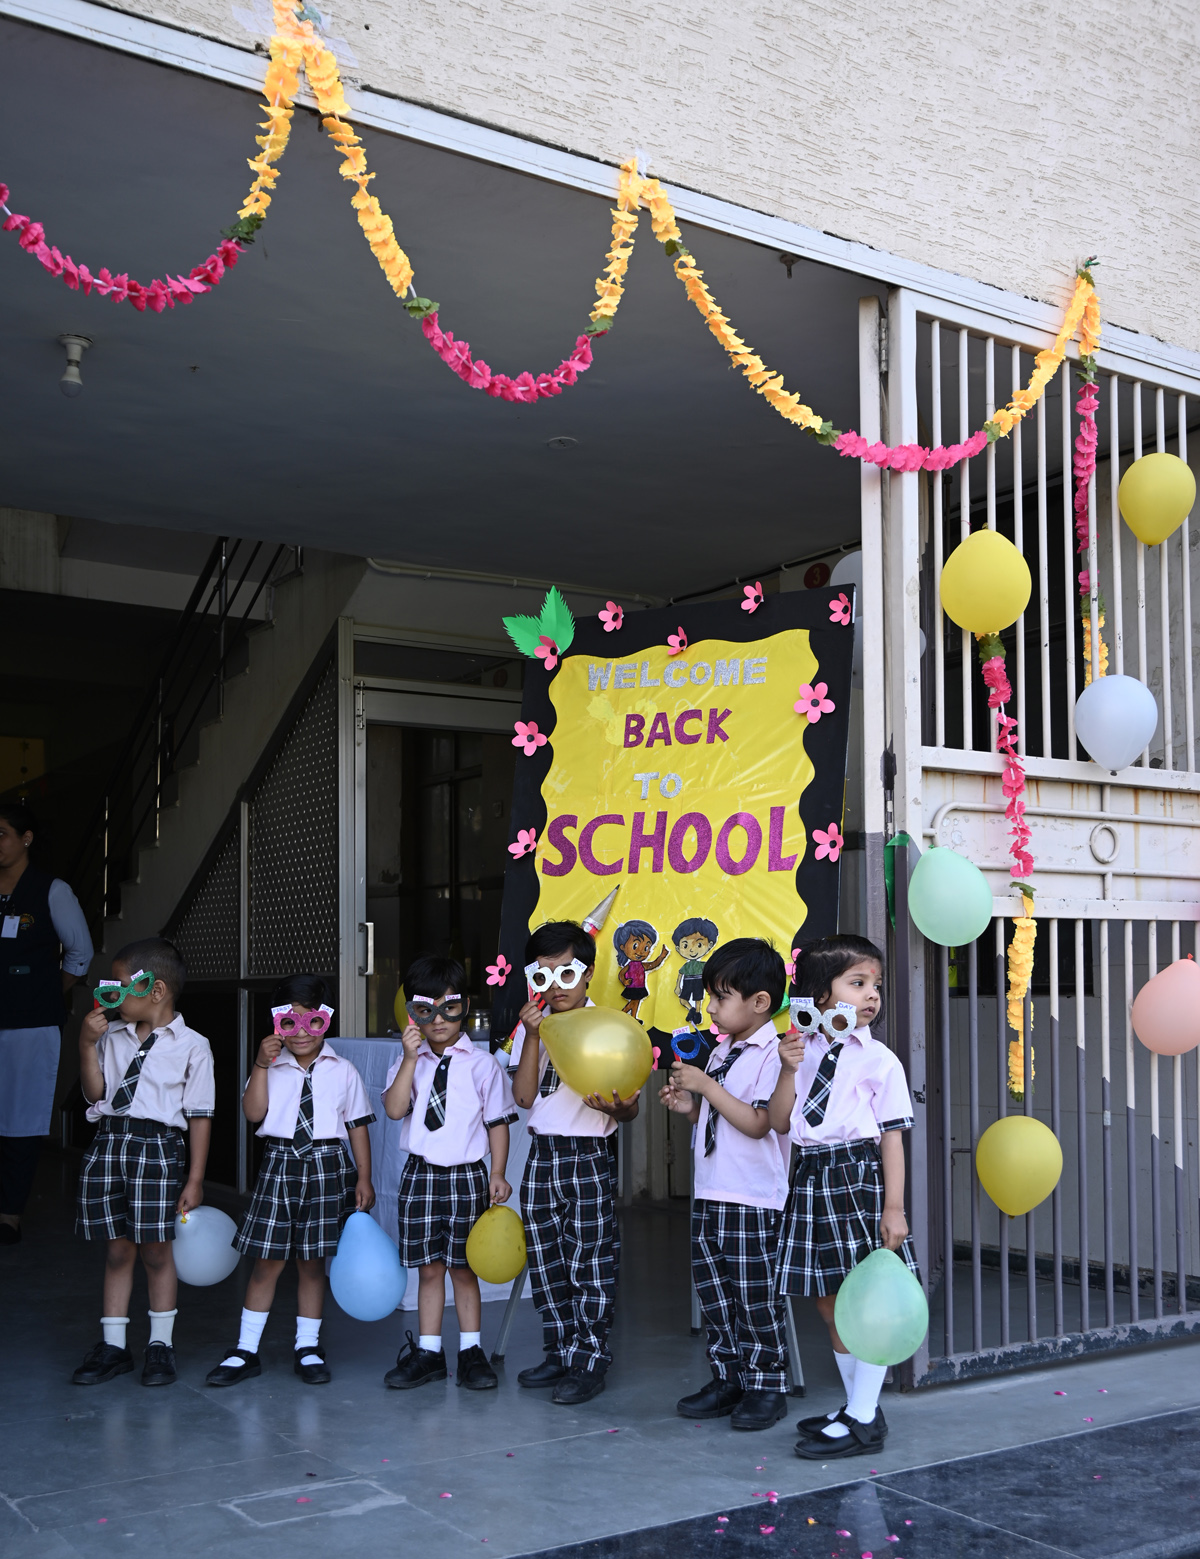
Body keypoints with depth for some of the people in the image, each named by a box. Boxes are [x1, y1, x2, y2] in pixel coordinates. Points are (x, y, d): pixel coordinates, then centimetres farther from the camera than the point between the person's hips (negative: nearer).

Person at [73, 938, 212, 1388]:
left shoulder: (191, 1046, -5)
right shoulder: (112, 1036, 9)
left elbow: (200, 1115, -4)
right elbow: (94, 1093, 7)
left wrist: (195, 1179, -5)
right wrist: (87, 1046, -5)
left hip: (157, 1147, -4)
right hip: (109, 1143, 4)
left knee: (156, 1250, 3)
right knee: (118, 1249, 10)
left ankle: (161, 1345, 17)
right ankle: (113, 1345, 20)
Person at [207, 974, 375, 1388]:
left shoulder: (343, 1071, 4)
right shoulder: (271, 1067, 4)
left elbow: (357, 1125, 6)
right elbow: (253, 1112, -10)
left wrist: (363, 1178, 2)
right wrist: (261, 1065, -18)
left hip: (326, 1168, 0)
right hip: (279, 1166, 0)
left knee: (311, 1261, 7)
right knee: (267, 1260, 3)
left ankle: (308, 1348, 20)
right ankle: (246, 1350, 13)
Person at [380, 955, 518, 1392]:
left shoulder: (481, 1064, -2)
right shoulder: (408, 1061, 3)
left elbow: (498, 1121, 2)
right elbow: (394, 1109, -11)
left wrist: (497, 1174, -4)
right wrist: (411, 1058, -17)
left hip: (467, 1176, -2)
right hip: (421, 1175, 2)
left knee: (463, 1268, 7)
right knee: (428, 1266, 8)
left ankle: (471, 1352, 19)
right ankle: (427, 1352, 19)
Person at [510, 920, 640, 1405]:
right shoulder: (530, 1028, 6)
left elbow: (629, 1106, -4)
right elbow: (524, 1096, -6)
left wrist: (617, 1108, -28)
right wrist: (533, 1036, -14)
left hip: (588, 1157, -5)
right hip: (541, 1155, 5)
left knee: (590, 1262, 0)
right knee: (546, 1262, 12)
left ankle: (590, 1361, 11)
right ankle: (561, 1351, 26)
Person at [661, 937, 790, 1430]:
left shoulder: (772, 1054, -14)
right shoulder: (722, 1052, 13)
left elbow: (757, 1122, -21)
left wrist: (706, 1086, -21)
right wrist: (689, 1107, 3)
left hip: (752, 1201, -9)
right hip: (710, 1195, 9)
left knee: (754, 1297, 2)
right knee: (713, 1292, 13)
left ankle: (766, 1385, 14)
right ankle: (727, 1380, 24)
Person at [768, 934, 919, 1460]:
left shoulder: (879, 1060, -5)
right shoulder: (804, 1049, 7)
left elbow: (892, 1136, -5)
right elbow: (779, 1122, 6)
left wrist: (893, 1206, -10)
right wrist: (789, 1071, -8)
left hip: (860, 1177, -5)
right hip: (812, 1178, 5)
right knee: (829, 1304, 13)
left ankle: (863, 1420, 9)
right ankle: (858, 1407, 27)